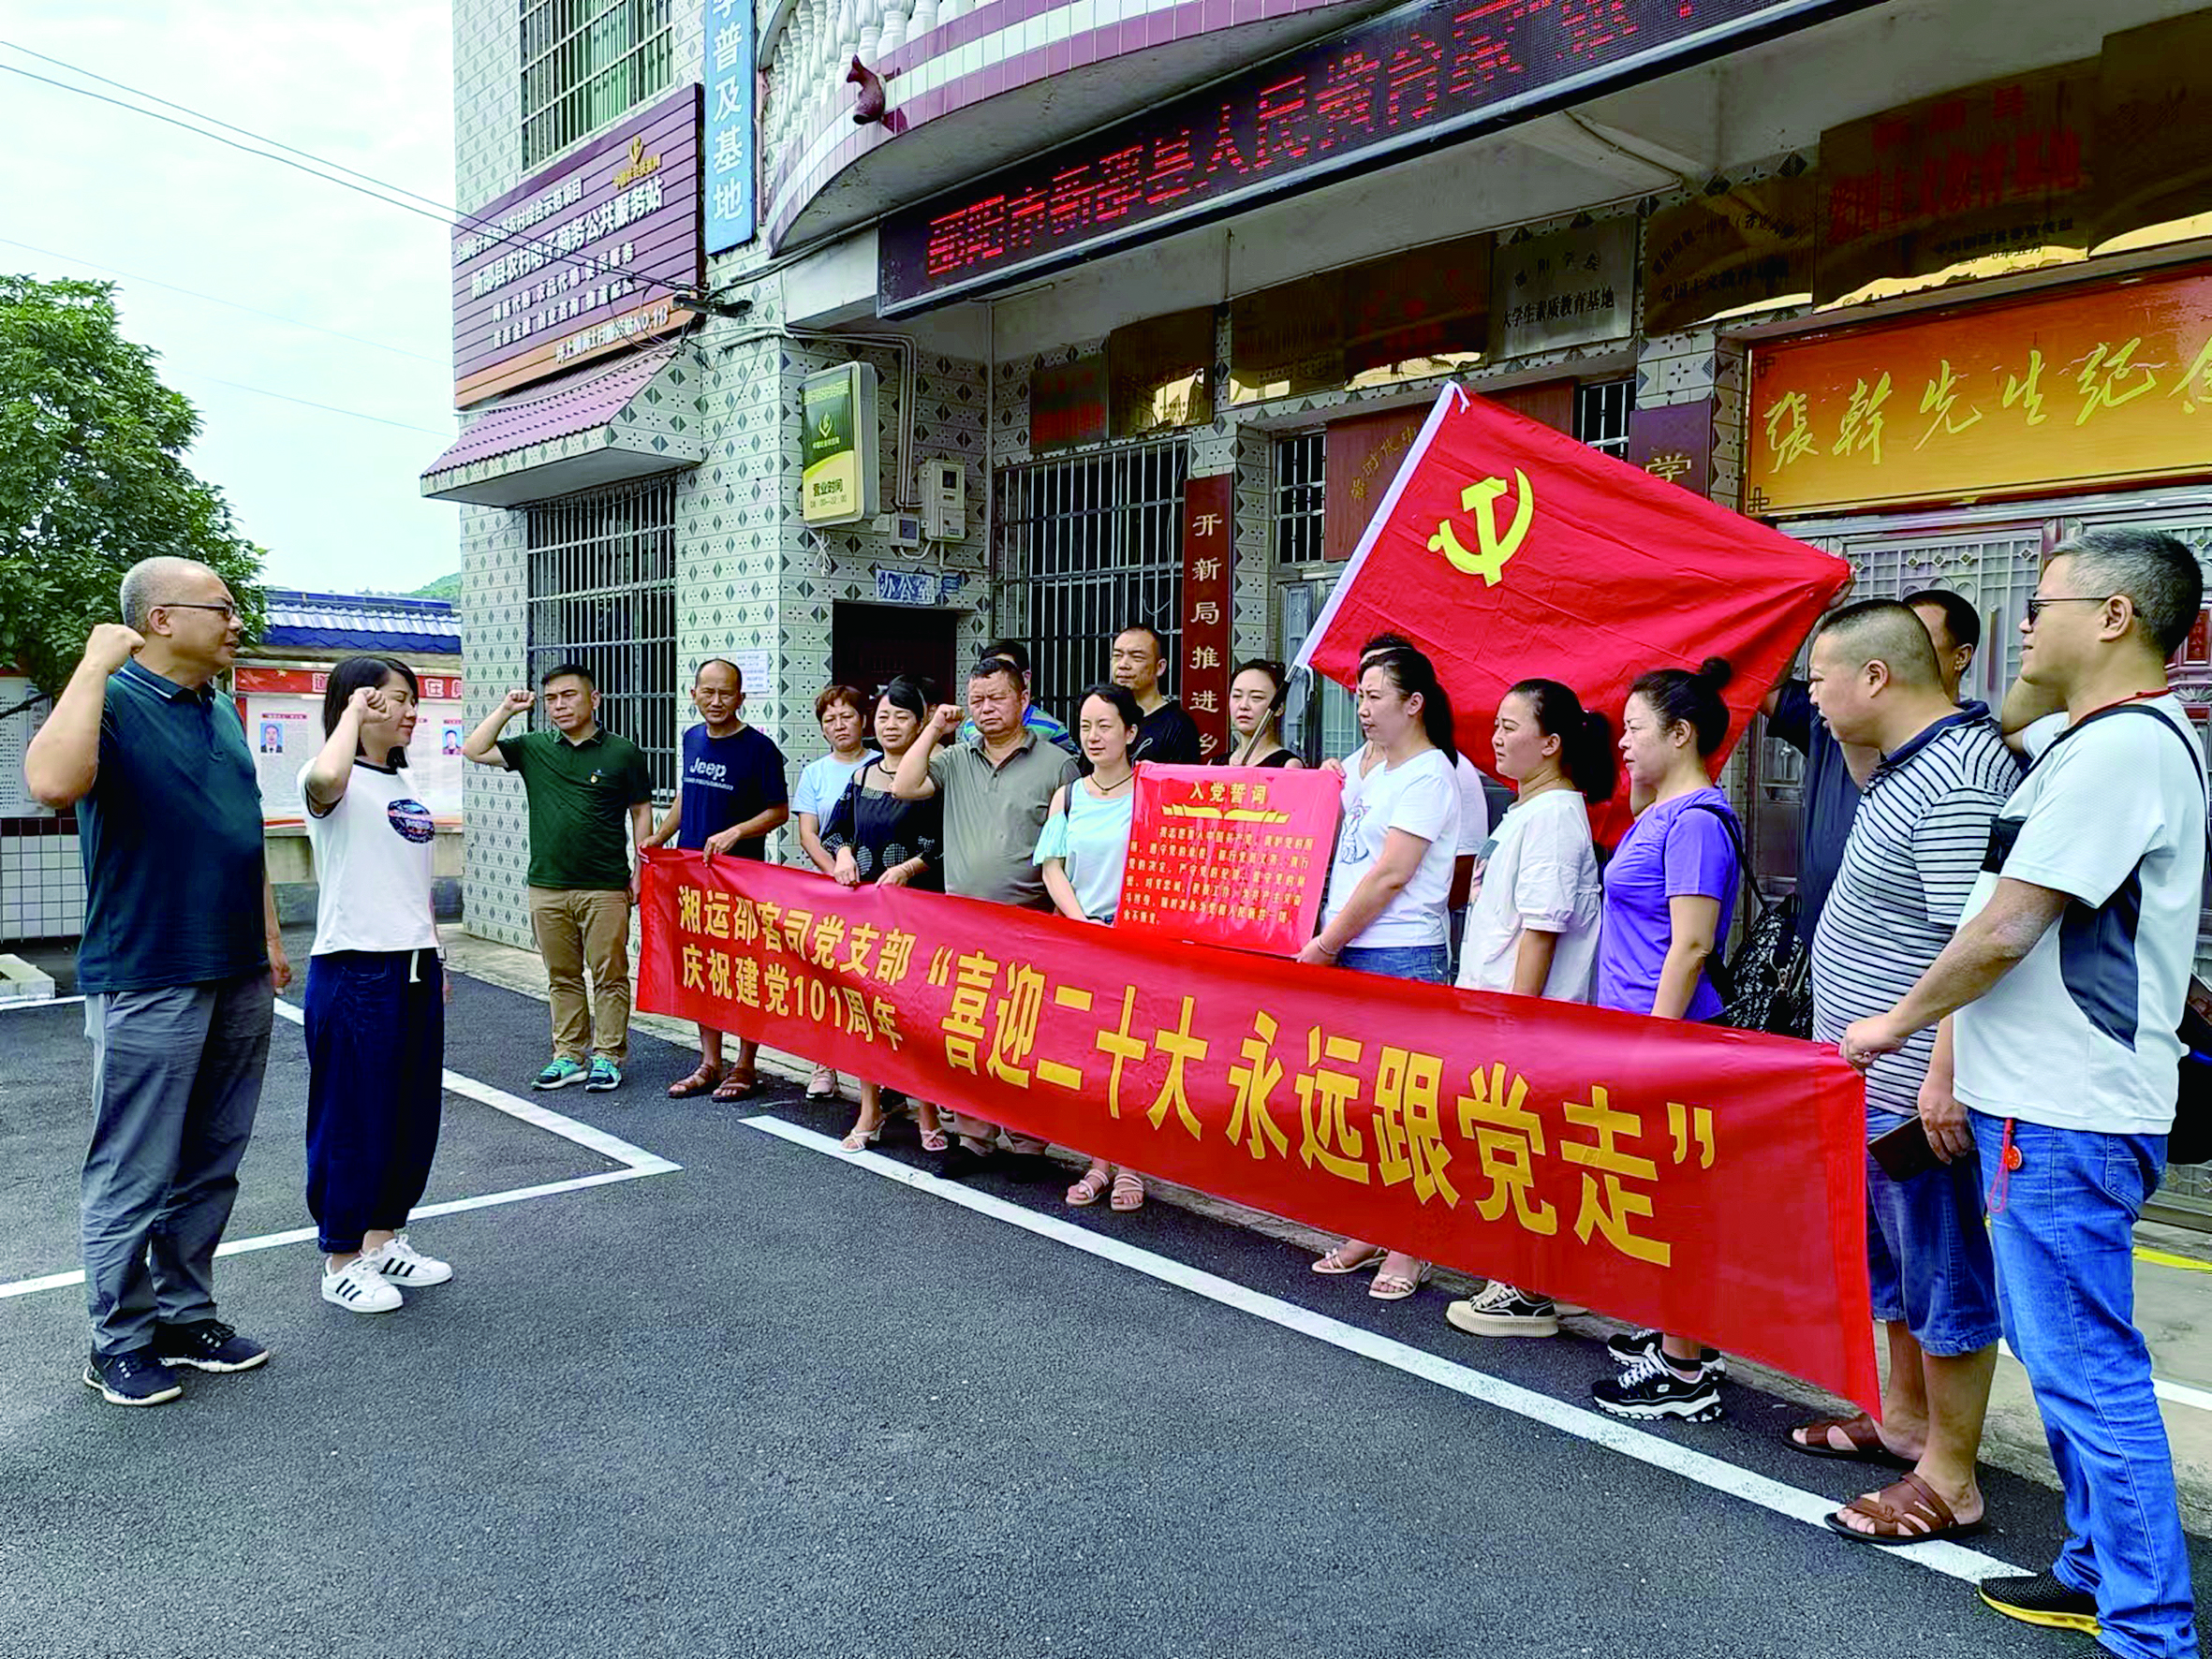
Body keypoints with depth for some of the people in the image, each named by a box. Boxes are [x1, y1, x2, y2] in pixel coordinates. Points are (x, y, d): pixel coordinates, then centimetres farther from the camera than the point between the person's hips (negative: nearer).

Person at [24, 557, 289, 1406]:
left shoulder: (223, 713, 14)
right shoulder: (110, 700, -10)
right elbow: (53, 784, -32)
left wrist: (268, 939, 18)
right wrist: (97, 662, -25)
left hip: (238, 980, 8)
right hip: (149, 982, -7)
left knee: (209, 1171, 15)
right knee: (135, 1176, 4)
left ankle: (186, 1318, 28)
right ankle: (121, 1343, 18)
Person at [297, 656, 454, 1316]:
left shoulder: (404, 784, 15)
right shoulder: (338, 784, -10)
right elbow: (325, 779, -37)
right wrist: (354, 710, -21)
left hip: (415, 970, 8)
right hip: (354, 971, -8)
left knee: (414, 1111, 15)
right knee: (353, 1117, 2)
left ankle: (385, 1238, 30)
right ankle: (342, 1260, 16)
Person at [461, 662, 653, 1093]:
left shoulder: (623, 753, 0)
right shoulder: (534, 749, 9)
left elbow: (641, 812, 4)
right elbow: (474, 751, 7)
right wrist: (506, 709, 0)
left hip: (606, 888, -3)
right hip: (547, 886, 4)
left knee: (609, 976, 2)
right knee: (562, 977, 11)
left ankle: (607, 1057, 11)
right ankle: (568, 1056, 20)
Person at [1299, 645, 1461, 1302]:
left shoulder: (1428, 774, -9)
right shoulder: (1376, 773, 18)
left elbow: (1390, 876, -15)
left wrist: (1326, 943, -12)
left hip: (1402, 958, -9)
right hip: (1350, 954, 9)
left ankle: (1408, 1247, 5)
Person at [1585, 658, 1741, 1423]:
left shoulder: (1694, 820, -15)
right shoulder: (1661, 815, 15)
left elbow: (1692, 943, -21)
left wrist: (1655, 1044, -22)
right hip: (1639, 1028, 10)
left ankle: (1685, 1375, 6)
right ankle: (1677, 1337, 29)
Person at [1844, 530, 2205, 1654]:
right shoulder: (2089, 741, 16)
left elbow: (2002, 933, -18)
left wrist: (1899, 1023, -6)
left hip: (2068, 1118, -10)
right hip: (2041, 1102, 10)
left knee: (2086, 1368, -3)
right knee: (2054, 1344, 19)